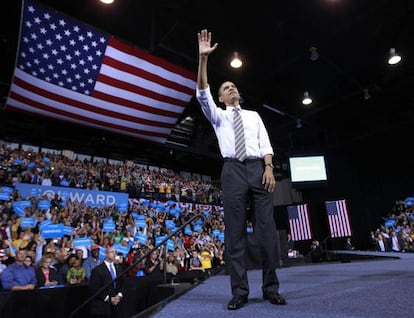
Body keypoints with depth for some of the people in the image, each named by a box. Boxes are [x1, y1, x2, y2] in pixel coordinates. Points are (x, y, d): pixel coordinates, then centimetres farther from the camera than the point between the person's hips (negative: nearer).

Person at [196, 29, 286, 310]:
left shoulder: (254, 115, 23)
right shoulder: (219, 116, 18)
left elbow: (265, 144, 12)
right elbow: (203, 94, 1)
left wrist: (269, 168, -6)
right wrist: (203, 58, -8)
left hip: (259, 168, 2)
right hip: (233, 171, -1)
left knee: (267, 228, -2)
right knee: (235, 230, -4)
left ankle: (271, 288, 9)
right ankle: (240, 292, 3)